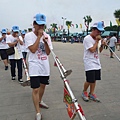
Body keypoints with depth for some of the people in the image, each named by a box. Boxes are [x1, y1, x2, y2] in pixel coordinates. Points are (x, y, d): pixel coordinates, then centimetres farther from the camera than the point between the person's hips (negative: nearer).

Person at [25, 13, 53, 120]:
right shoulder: (29, 35, -7)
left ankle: (40, 101, 45)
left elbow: (48, 52, -1)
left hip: (45, 66, 5)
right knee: (35, 89, -6)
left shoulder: (47, 36, 5)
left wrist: (45, 41, -17)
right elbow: (33, 49, -20)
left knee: (43, 85, 20)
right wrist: (39, 36, -17)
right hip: (35, 67, -5)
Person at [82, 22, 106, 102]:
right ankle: (84, 92, 19)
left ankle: (92, 94, 24)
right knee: (90, 80, -6)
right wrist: (97, 41, -15)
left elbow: (99, 51, 17)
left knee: (94, 79, 11)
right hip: (90, 63, -8)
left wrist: (102, 45, -2)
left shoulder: (98, 39, 11)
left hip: (97, 63, 8)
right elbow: (92, 50, -21)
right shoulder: (87, 39, -13)